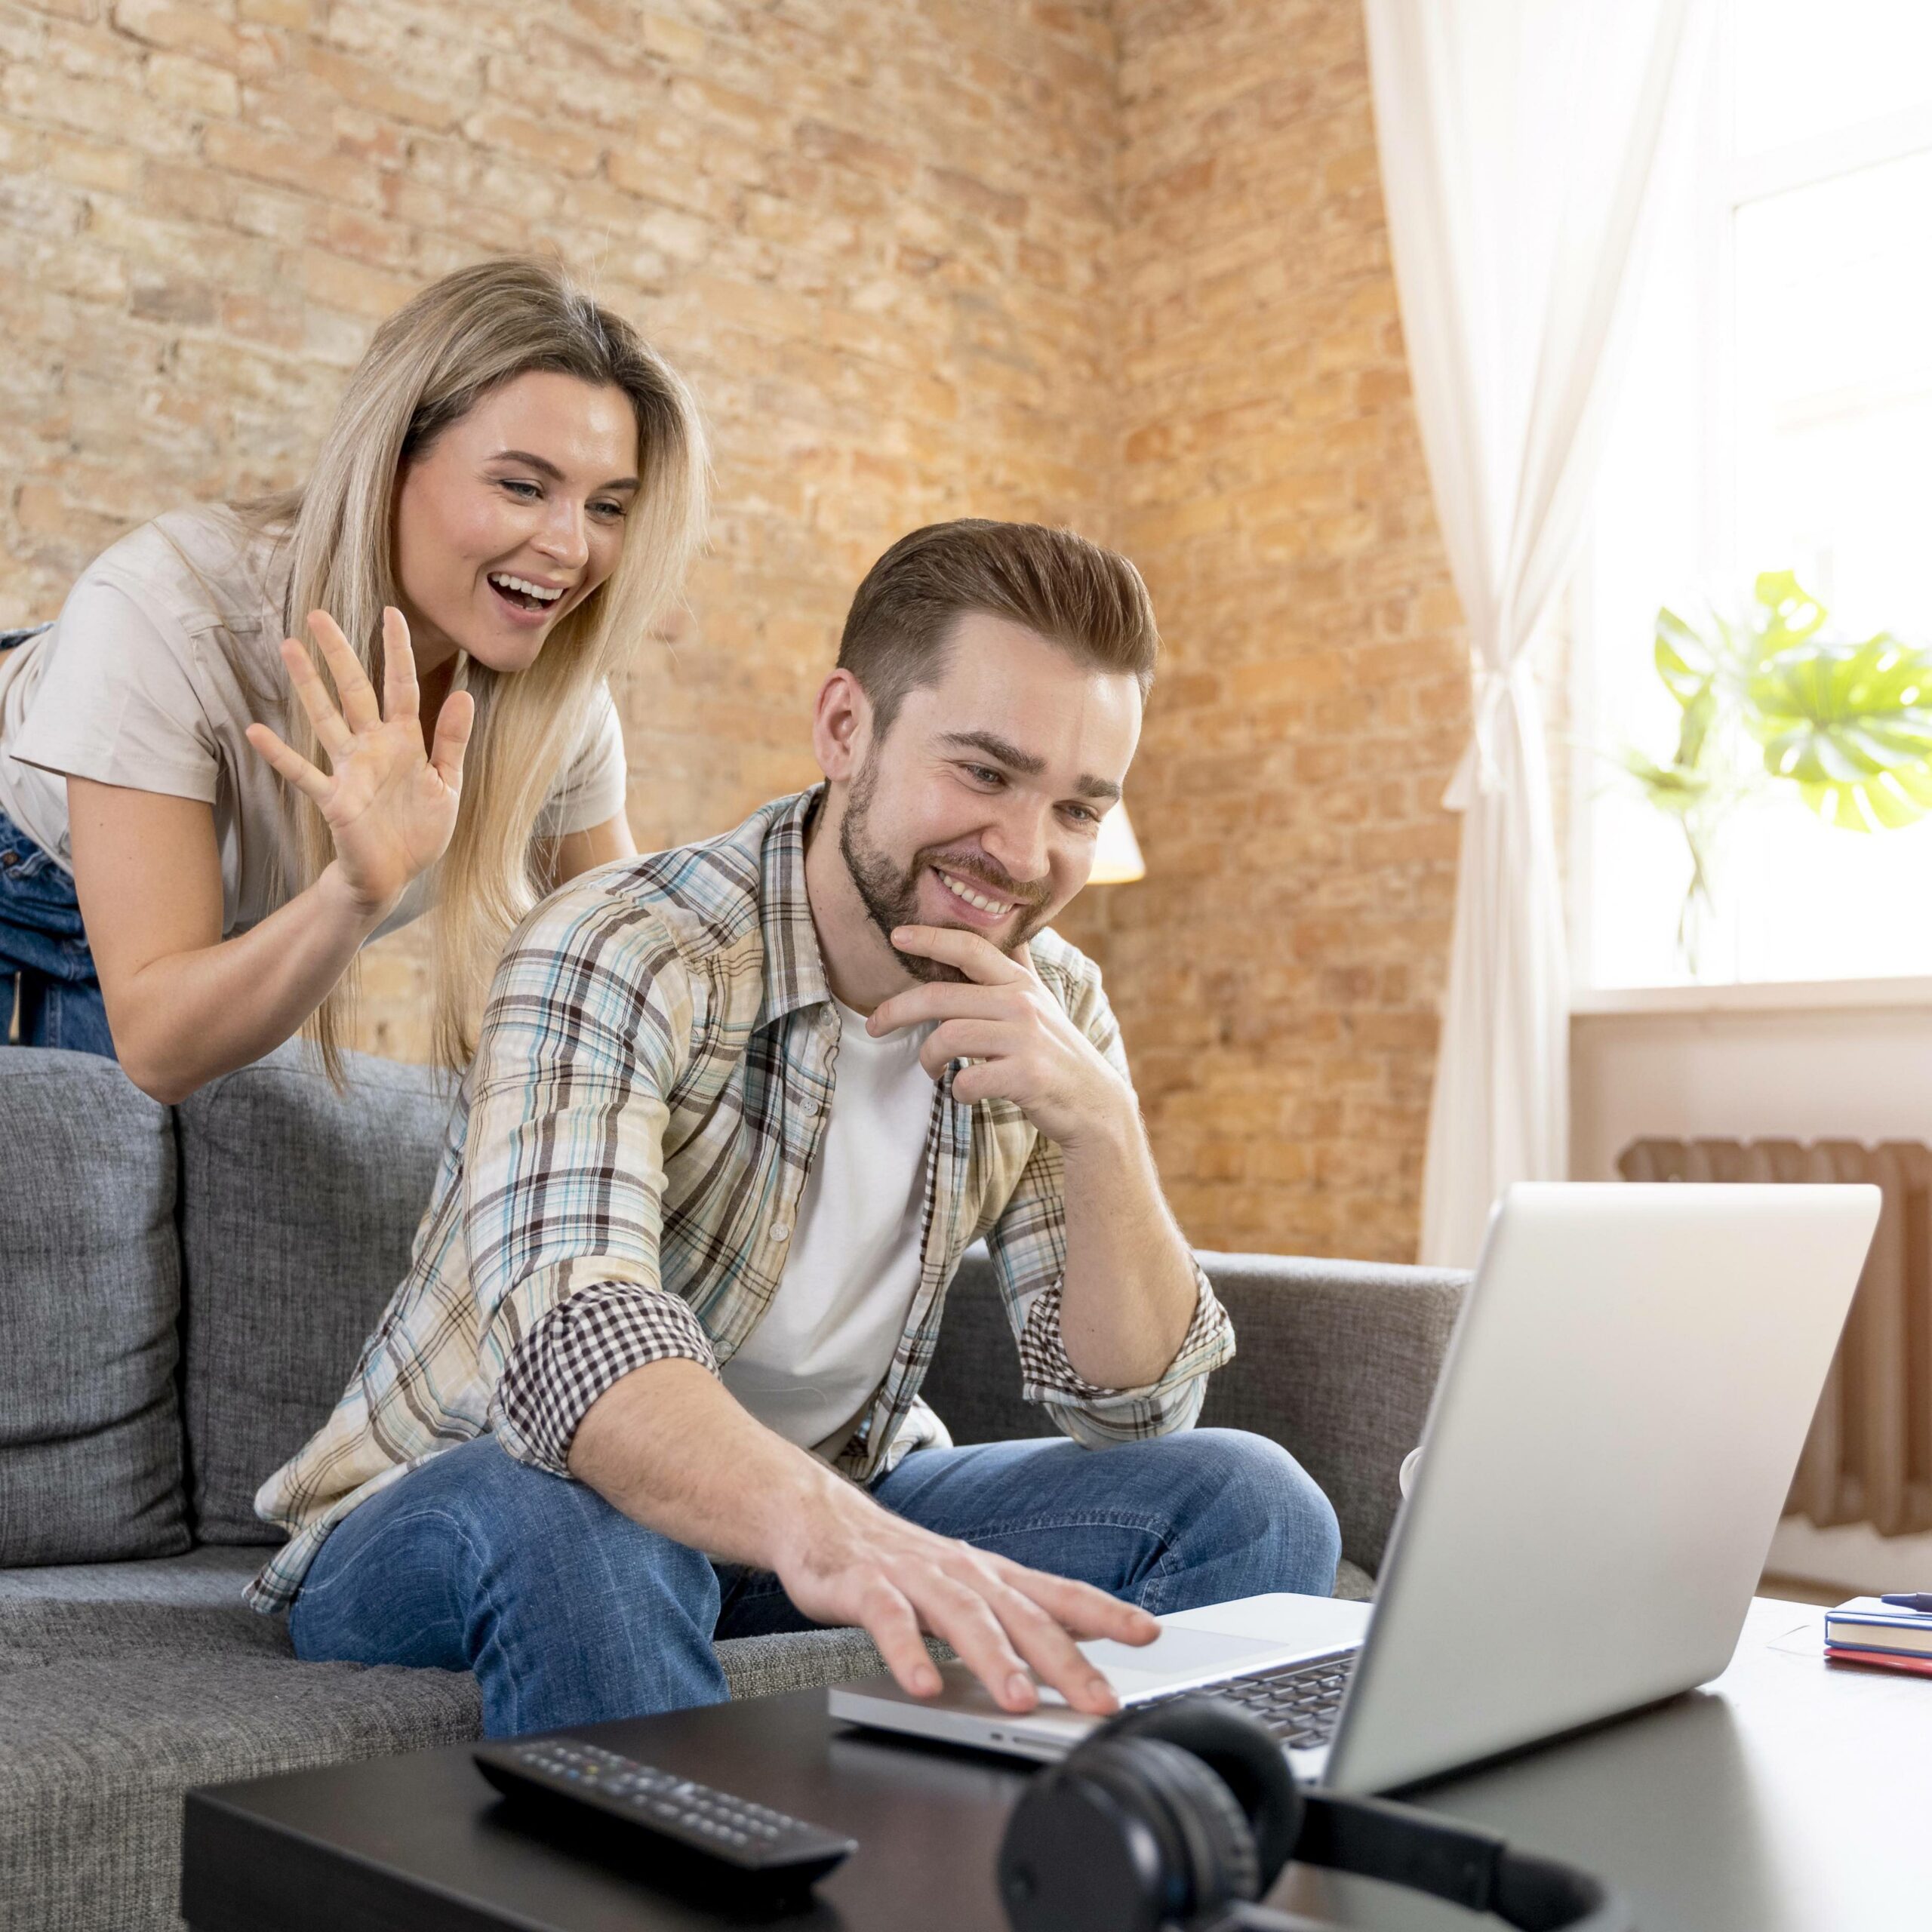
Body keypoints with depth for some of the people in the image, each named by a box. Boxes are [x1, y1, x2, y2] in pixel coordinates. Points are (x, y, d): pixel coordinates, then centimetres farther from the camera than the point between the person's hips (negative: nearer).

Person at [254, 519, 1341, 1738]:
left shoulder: (1054, 1008, -5)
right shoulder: (623, 956, -24)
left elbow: (1140, 1405, -6)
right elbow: (567, 1346, -41)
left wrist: (1101, 1123, -24)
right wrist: (828, 1533, -61)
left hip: (830, 1513, 5)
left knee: (1246, 1507, -13)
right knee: (559, 1510, -39)